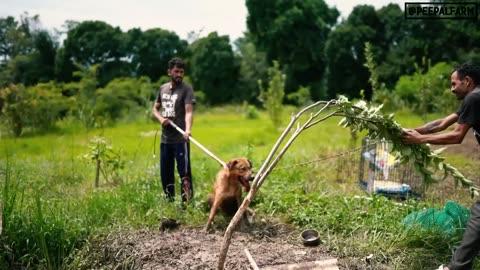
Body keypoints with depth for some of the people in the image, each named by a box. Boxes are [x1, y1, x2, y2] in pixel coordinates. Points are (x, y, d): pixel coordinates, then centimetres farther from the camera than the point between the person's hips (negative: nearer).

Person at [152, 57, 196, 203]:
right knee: (165, 173, 12)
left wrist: (188, 130, -38)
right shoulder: (163, 88, 11)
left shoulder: (186, 89, -7)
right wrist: (161, 118, -5)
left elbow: (189, 112, -20)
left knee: (184, 172, -7)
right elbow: (155, 109, 18)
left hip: (180, 139, -6)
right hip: (165, 139, 6)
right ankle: (169, 202, 25)